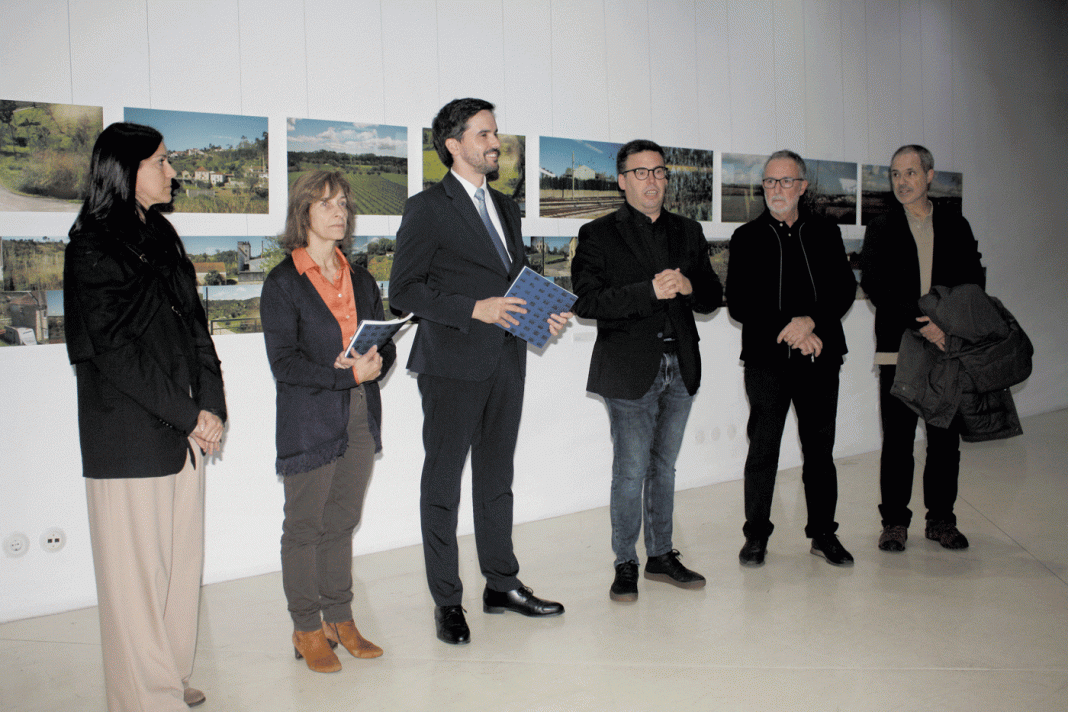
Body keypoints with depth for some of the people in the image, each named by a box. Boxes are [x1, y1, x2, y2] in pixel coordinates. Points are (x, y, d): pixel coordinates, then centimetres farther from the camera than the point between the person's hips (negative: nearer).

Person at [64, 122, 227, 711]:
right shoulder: (93, 247, -9)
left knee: (183, 557, 13)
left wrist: (210, 406, 1)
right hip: (129, 434, -7)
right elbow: (114, 350, -15)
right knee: (137, 567, 2)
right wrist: (190, 416, -12)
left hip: (185, 427, 8)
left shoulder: (161, 236, 15)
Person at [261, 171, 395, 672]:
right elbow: (284, 363, -12)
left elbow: (386, 343, 13)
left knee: (343, 521, 12)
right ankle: (307, 629, 17)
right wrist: (350, 373, -20)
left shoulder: (361, 280, 14)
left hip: (360, 418, 5)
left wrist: (375, 362, -10)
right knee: (306, 525, 4)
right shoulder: (282, 283, -4)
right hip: (309, 421, -5)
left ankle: (340, 619, 24)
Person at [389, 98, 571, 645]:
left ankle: (501, 584, 27)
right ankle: (446, 603, 14)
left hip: (506, 360, 7)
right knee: (443, 484, 3)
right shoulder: (427, 208, -5)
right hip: (452, 366, -7)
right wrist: (474, 308, -19)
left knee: (497, 478, 15)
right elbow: (403, 291, -11)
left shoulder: (505, 207, 17)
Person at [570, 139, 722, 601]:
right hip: (630, 369, -5)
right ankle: (626, 564, 12)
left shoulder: (688, 233, 14)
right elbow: (588, 301, -13)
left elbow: (712, 298, 10)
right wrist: (650, 291, -20)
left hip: (680, 368, 5)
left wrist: (688, 286, -12)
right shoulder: (598, 235, -1)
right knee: (631, 469, -3)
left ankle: (661, 555, 26)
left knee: (664, 466, 14)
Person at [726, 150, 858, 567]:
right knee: (762, 449, 1)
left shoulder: (826, 234, 11)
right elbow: (738, 304, -2)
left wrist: (811, 321, -15)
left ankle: (823, 533, 20)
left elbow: (844, 290, 3)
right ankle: (756, 536, 13)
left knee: (819, 447, 8)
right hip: (766, 359, -2)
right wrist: (789, 331, -11)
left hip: (819, 359, 2)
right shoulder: (747, 238, 5)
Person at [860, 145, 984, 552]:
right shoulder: (881, 229, 6)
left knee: (946, 437, 6)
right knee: (897, 439, 1)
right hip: (898, 348, -2)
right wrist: (920, 325, -15)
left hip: (949, 346, 2)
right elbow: (874, 285, -5)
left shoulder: (955, 225, 12)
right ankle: (895, 521, 12)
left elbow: (974, 282, 9)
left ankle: (941, 518, 19)